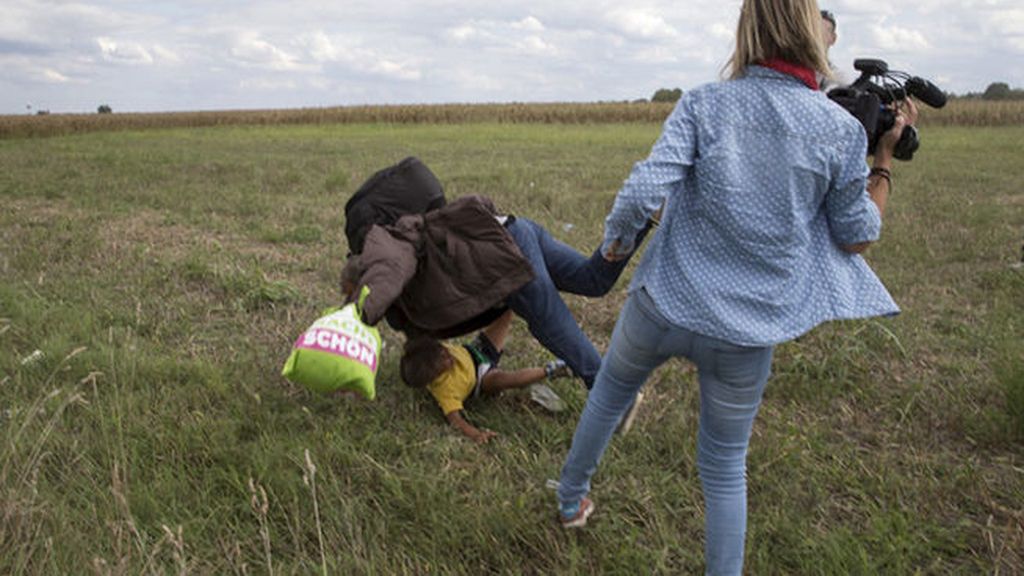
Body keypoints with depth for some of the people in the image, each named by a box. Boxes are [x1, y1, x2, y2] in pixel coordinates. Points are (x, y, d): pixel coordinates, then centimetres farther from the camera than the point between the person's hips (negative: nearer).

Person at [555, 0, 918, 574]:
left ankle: (572, 499, 50)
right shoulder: (842, 128, -6)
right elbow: (856, 236, 3)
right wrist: (885, 158, 13)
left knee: (607, 397, 29)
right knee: (726, 468, 18)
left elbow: (644, 189, -19)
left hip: (663, 305, 1)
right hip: (747, 334, 0)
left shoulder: (703, 104, -8)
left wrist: (615, 237, 1)